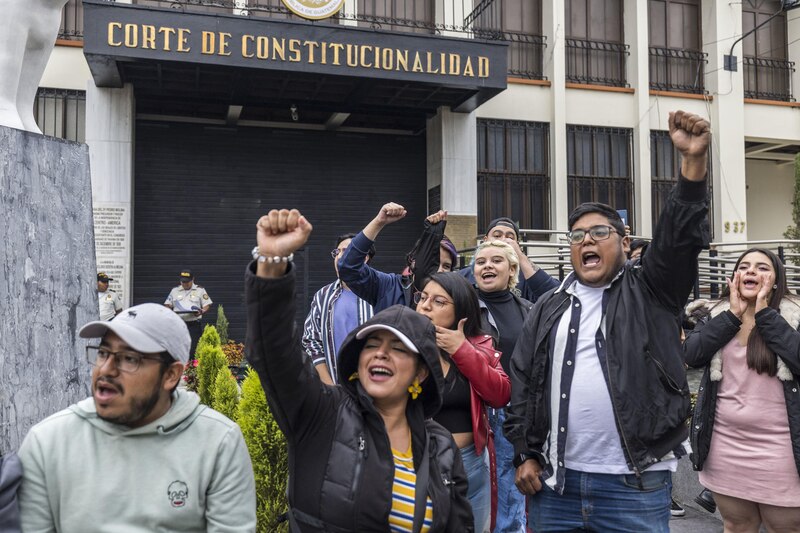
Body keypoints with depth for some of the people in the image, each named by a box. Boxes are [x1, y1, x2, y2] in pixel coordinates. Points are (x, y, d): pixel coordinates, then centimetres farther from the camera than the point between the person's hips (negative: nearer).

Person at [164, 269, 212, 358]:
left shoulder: (200, 290, 7)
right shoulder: (175, 290, 16)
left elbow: (207, 305, 3)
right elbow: (167, 304, 17)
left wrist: (202, 311, -17)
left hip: (194, 325, -3)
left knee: (193, 350, -9)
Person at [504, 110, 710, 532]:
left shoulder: (648, 292, 3)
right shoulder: (549, 309, 10)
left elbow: (681, 236, -14)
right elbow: (522, 382, 8)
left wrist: (693, 160, -26)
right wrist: (525, 453, 3)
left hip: (636, 484, -2)